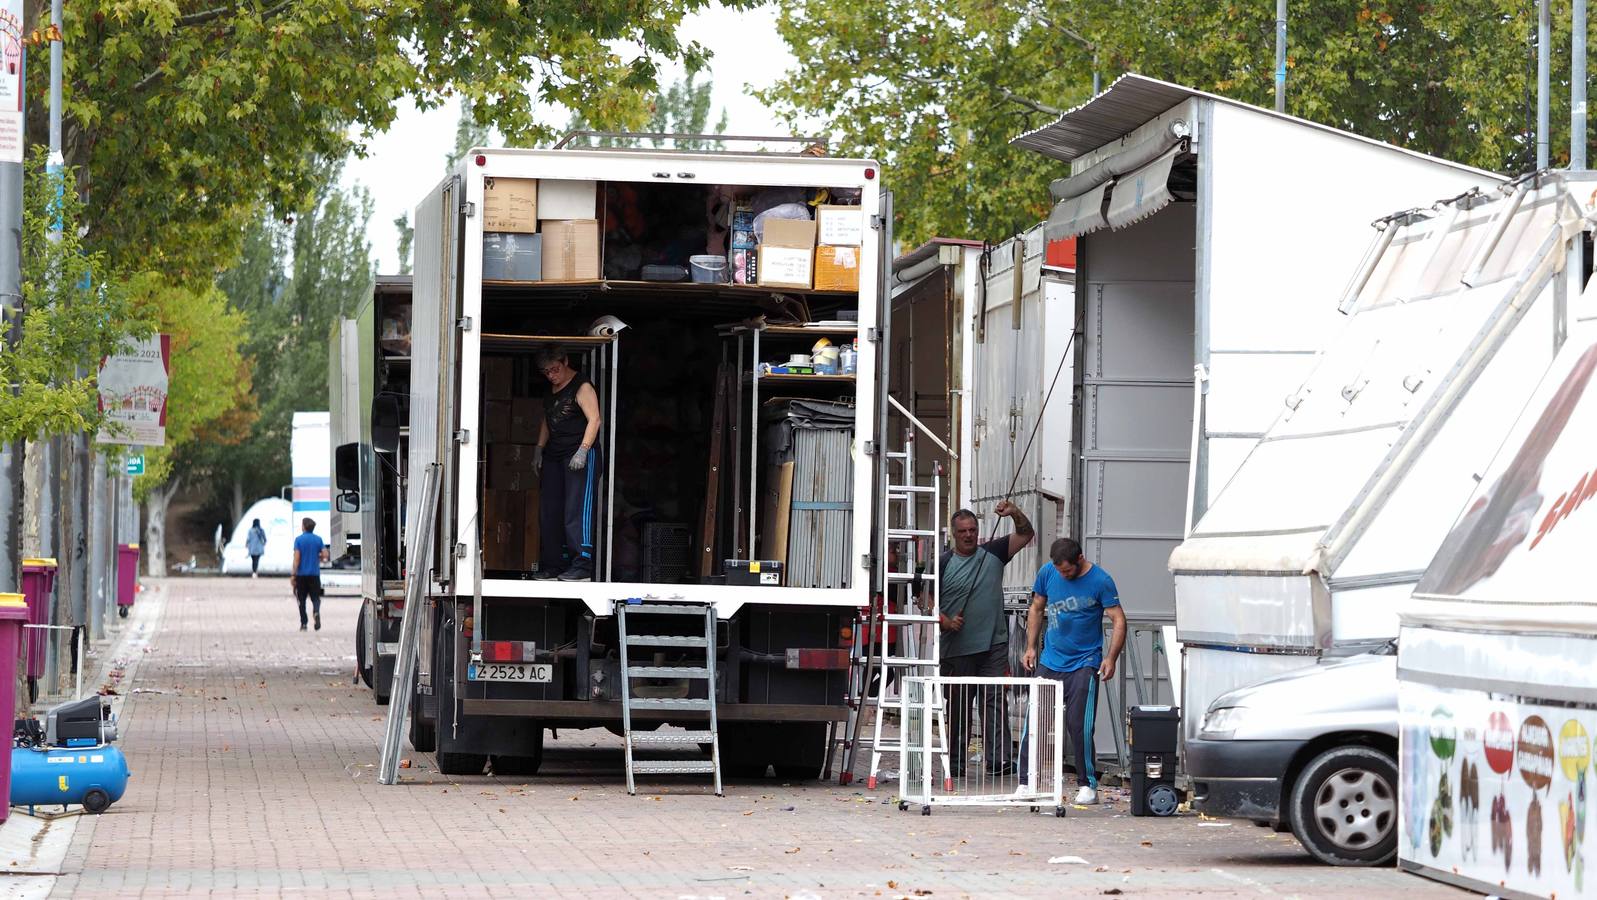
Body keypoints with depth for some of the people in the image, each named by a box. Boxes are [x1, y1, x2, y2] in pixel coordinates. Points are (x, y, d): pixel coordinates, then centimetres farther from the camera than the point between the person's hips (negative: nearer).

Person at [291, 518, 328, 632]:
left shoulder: (299, 540, -5)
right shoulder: (318, 539, 2)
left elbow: (296, 558, -11)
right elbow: (325, 555, -4)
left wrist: (293, 575, -10)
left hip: (301, 574, -2)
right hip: (315, 574, 2)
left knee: (301, 599, 9)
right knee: (315, 598, 4)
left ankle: (304, 623, 7)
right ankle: (316, 612, -27)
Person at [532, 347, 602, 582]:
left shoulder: (581, 387, -9)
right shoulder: (551, 389, 16)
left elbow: (594, 420, -16)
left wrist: (583, 451, -24)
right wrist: (539, 449, 15)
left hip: (580, 456, -9)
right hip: (554, 457, 9)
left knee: (577, 510, -14)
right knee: (549, 512, 5)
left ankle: (583, 566, -17)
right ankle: (553, 565, 10)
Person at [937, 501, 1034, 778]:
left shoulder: (993, 553, 8)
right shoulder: (943, 563, 2)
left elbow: (1026, 535, 10)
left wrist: (1015, 514, -9)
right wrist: (945, 621, -13)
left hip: (994, 644, 1)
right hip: (957, 648, -1)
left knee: (994, 700, -7)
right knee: (958, 705, 6)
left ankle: (997, 760, -12)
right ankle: (955, 763, 13)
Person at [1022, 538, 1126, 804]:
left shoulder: (1100, 580, -10)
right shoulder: (1047, 572, 2)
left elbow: (1119, 621, -9)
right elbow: (1036, 609, 15)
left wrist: (1111, 658, -19)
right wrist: (1031, 647, 8)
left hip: (1084, 664, -4)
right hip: (1049, 661, 4)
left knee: (1079, 726, -8)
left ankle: (1087, 785, 2)